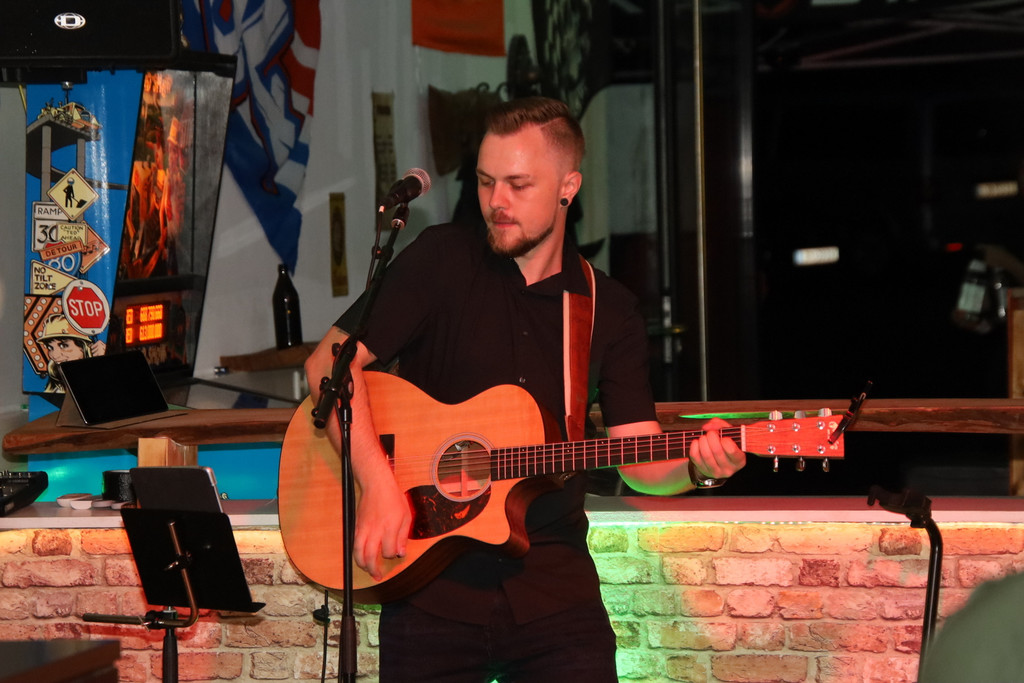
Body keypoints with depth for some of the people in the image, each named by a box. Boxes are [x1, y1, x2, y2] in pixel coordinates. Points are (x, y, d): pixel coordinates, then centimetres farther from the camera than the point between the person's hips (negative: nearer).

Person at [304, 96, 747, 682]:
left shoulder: (611, 311, 7)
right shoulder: (442, 261, 1)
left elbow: (641, 459, 3)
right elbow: (330, 361, -4)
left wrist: (696, 466, -19)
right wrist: (379, 486, -14)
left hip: (554, 592, 1)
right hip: (429, 585, -1)